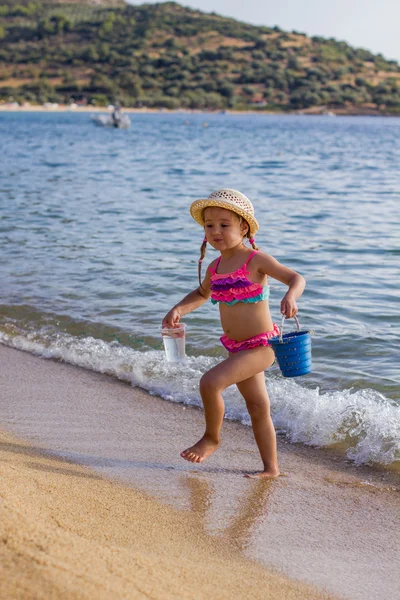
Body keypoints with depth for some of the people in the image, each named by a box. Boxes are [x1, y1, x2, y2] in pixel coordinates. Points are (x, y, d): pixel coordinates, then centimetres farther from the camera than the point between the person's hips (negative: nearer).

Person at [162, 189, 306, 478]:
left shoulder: (256, 260, -13)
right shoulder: (215, 267, 6)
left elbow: (297, 278, -16)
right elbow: (202, 293, 25)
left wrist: (290, 297, -38)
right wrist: (178, 310, 8)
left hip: (261, 345, -7)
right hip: (237, 348, 7)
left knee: (210, 382, -20)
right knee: (258, 408, 15)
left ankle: (212, 438, 5)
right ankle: (271, 467, 26)